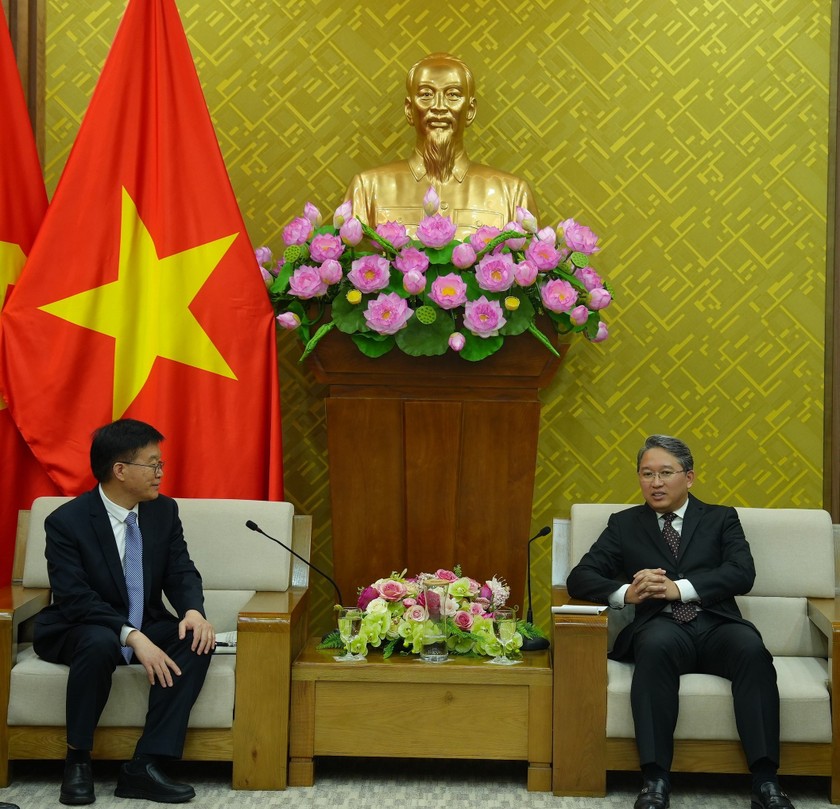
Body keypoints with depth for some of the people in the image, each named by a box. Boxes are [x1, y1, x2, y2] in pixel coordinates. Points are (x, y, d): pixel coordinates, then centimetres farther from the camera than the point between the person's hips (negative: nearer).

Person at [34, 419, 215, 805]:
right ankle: (77, 761, -19)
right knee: (100, 643, -39)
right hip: (80, 632, -5)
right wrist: (132, 636, -37)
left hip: (145, 629, 5)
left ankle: (144, 766, -25)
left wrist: (193, 611, -24)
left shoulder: (164, 511, 0)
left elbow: (181, 572, 1)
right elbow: (75, 598, -24)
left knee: (196, 640, -25)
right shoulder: (66, 521, -16)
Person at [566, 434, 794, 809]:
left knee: (752, 649, -33)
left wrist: (679, 588, -14)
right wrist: (626, 593, -12)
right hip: (662, 627, -1)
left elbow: (742, 573, 1)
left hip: (716, 626, 1)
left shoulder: (720, 518, 19)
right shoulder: (624, 524, 20)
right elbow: (580, 578, 10)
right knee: (656, 645, -36)